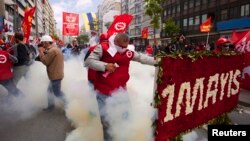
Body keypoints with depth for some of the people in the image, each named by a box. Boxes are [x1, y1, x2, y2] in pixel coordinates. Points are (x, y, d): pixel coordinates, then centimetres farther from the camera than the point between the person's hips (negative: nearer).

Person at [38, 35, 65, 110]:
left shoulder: (52, 50, -20)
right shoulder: (55, 49, 15)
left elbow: (45, 62, -17)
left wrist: (41, 52, -8)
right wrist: (44, 52, 6)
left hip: (56, 75, -11)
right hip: (56, 74, 11)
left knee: (57, 92, -1)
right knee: (50, 90, 18)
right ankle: (50, 105, 29)